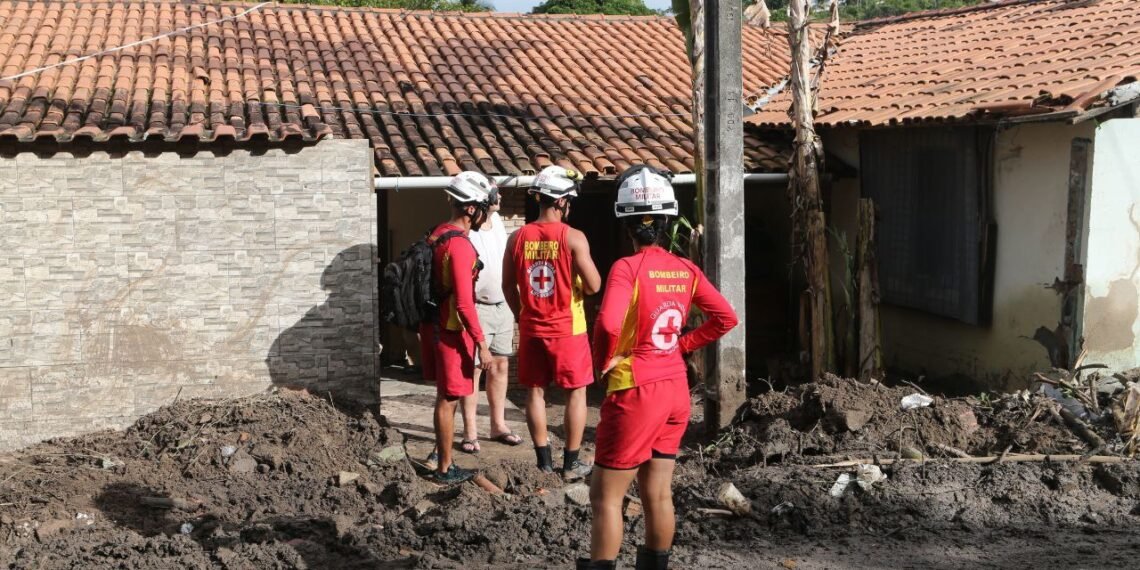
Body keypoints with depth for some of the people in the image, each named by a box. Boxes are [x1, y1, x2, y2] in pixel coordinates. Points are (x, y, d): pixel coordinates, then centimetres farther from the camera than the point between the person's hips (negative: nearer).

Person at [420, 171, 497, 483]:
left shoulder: (438, 234, 7)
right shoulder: (459, 246, -23)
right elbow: (464, 303, -26)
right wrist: (483, 345, -21)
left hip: (435, 325, 9)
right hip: (452, 331, -9)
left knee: (445, 396, 21)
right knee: (449, 400, 2)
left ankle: (440, 454, 32)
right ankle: (445, 469, 12)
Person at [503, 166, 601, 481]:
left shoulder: (518, 237, 0)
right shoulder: (573, 238, -13)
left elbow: (508, 285, 7)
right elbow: (594, 285, -15)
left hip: (531, 328, 4)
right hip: (567, 328, -4)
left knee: (535, 392, 12)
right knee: (576, 393, 8)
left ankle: (544, 460, 16)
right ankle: (571, 463, 10)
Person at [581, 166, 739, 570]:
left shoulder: (627, 268, -16)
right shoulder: (685, 270, 3)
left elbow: (608, 324, -30)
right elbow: (726, 318, 7)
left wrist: (604, 363, -12)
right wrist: (682, 345, 9)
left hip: (636, 393, -6)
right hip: (676, 389, 7)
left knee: (606, 496, 2)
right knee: (658, 494, 15)